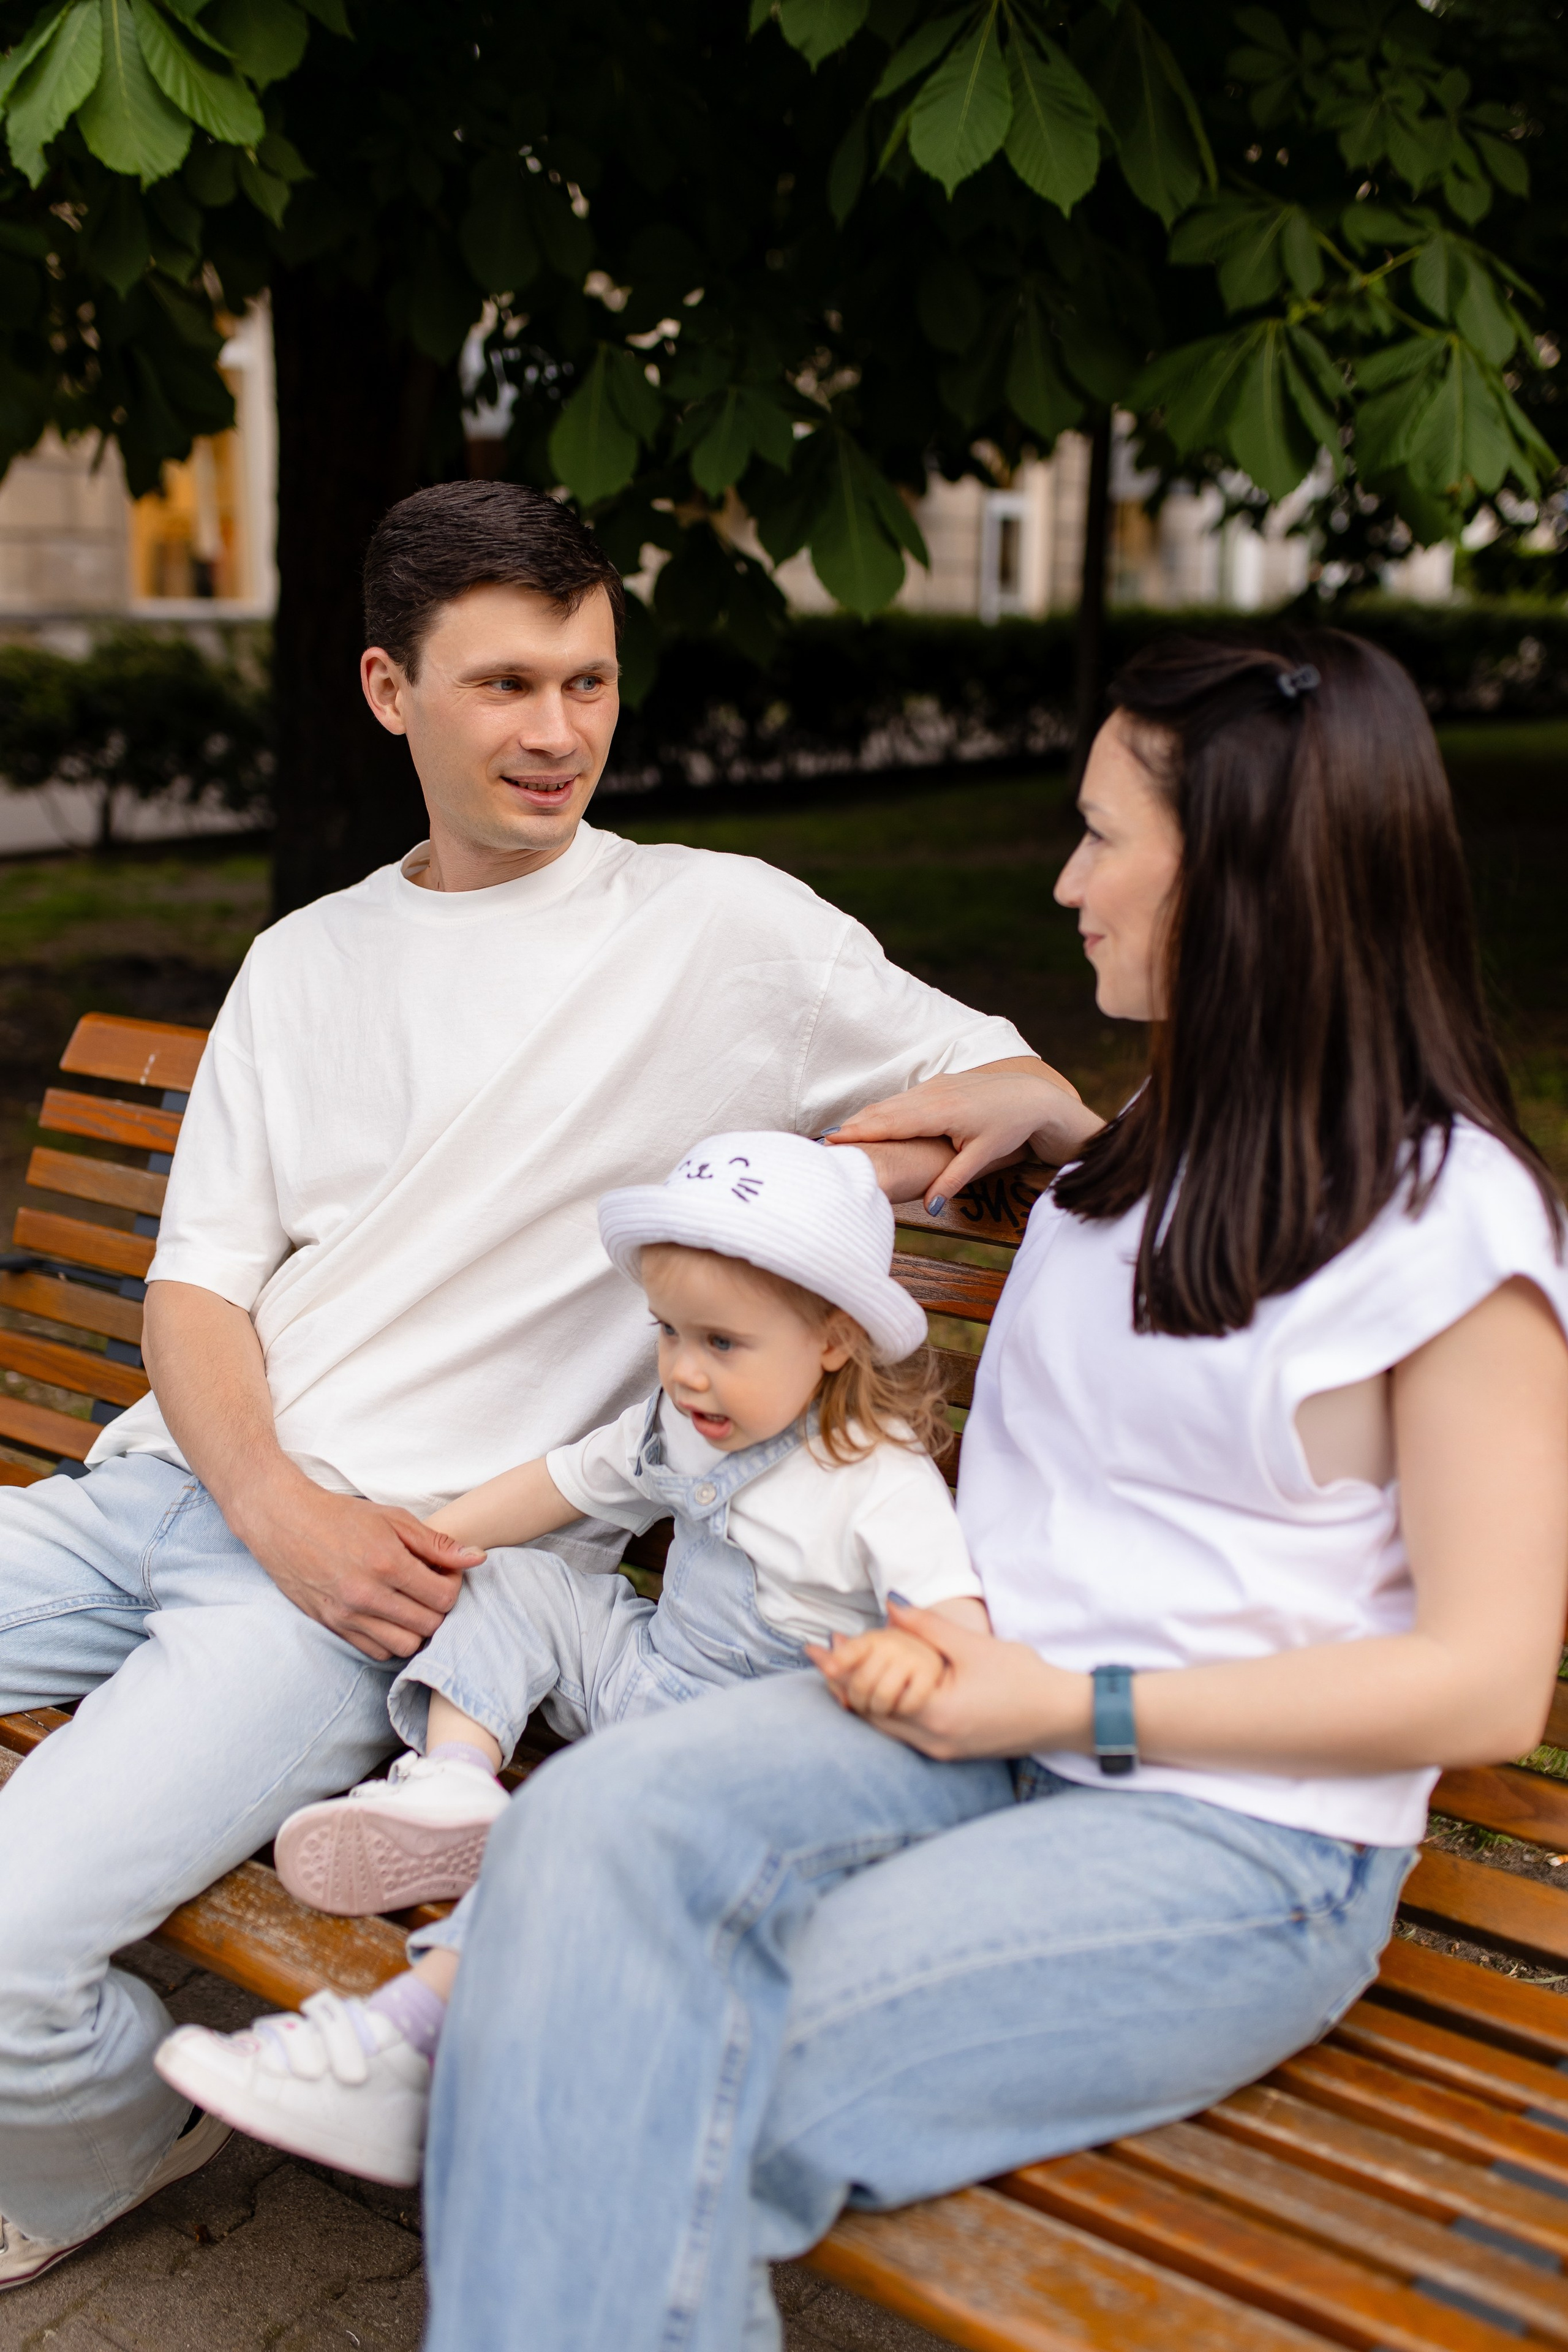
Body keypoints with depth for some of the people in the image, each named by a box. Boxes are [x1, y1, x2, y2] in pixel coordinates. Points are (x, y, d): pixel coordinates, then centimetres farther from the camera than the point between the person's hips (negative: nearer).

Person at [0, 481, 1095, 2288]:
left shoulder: (725, 931, 1)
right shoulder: (304, 961, 15)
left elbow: (1031, 1087, 8)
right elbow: (197, 1278, 11)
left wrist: (971, 1114, -18)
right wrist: (279, 1506, -8)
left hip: (393, 1564, -5)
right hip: (170, 1489, 6)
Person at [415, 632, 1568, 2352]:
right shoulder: (1166, 1132, 14)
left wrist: (1078, 1705, -14)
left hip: (1239, 1828, -6)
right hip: (981, 1718, 7)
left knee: (685, 2113, -25)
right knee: (591, 1824, -25)